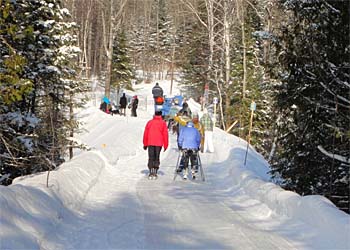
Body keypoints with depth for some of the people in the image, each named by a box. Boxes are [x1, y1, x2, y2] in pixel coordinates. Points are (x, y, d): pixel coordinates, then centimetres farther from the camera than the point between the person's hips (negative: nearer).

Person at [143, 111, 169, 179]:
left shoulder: (150, 122, 4)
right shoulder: (163, 123, -1)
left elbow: (145, 133, 6)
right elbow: (165, 134, -2)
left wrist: (145, 144, 14)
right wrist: (165, 145, 5)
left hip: (150, 143, 1)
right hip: (159, 143, -1)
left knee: (151, 158, 5)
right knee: (157, 158, 7)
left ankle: (151, 173, -1)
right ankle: (155, 173, 3)